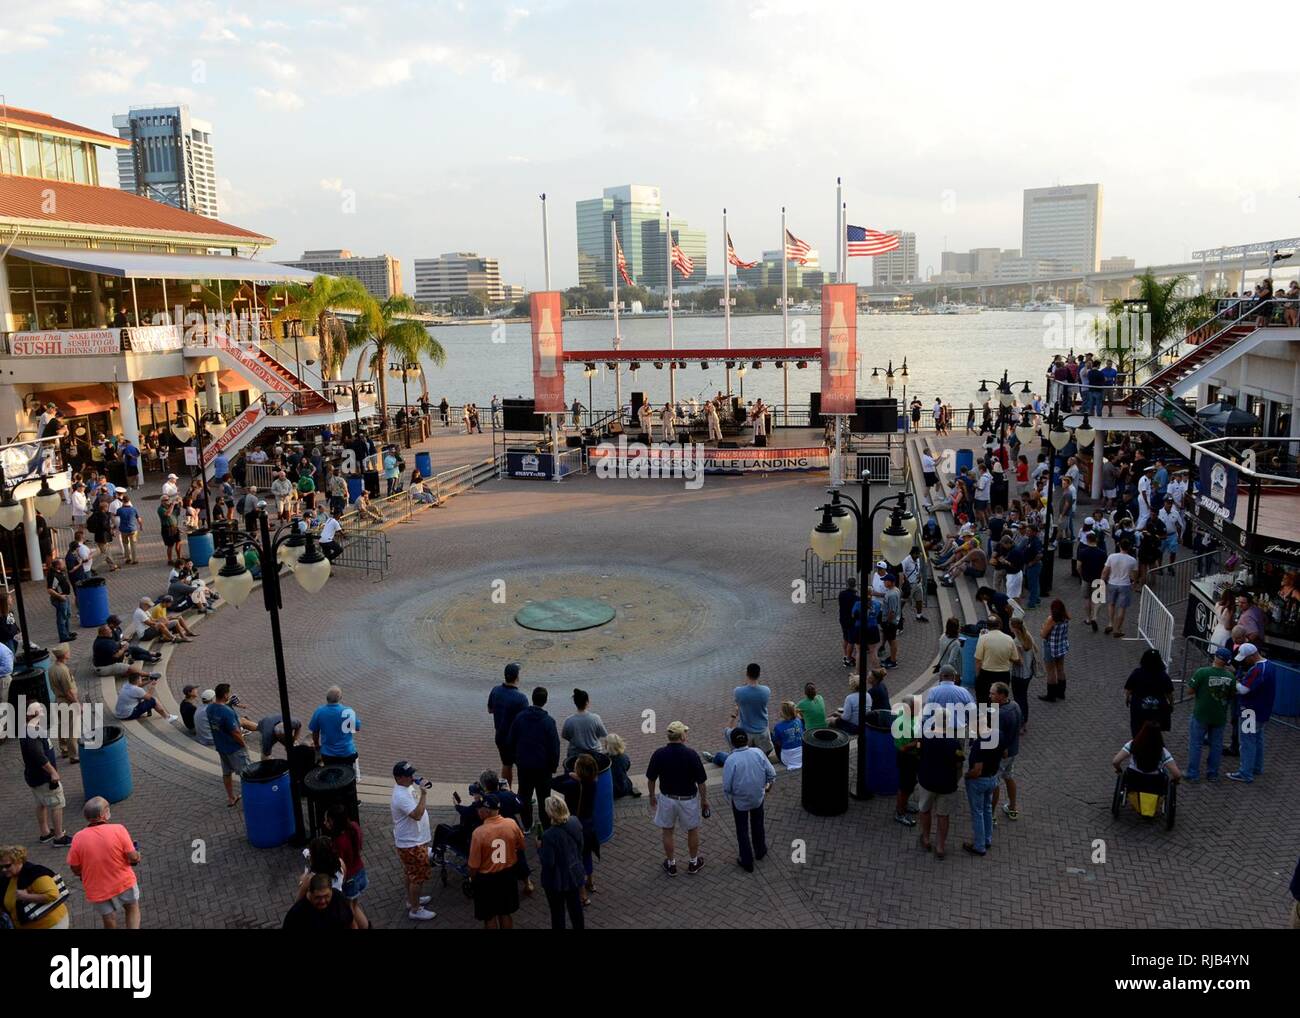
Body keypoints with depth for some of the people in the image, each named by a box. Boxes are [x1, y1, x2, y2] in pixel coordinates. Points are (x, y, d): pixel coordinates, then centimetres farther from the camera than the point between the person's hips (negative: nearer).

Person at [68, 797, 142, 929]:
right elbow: (133, 858, -17)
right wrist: (137, 856, 6)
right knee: (132, 908, 27)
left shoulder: (78, 838, -16)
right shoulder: (118, 830, -21)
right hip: (124, 883, -1)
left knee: (109, 923, 23)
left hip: (97, 892, 1)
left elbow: (75, 869, -6)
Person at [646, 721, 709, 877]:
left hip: (667, 798, 1)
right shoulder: (691, 754, -21)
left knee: (667, 832, 19)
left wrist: (652, 796, 14)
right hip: (688, 799, -1)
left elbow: (651, 779, -4)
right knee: (692, 830, 20)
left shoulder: (658, 754, -14)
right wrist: (704, 799, 2)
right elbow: (701, 782, -14)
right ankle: (694, 863, 34)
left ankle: (671, 864, 31)